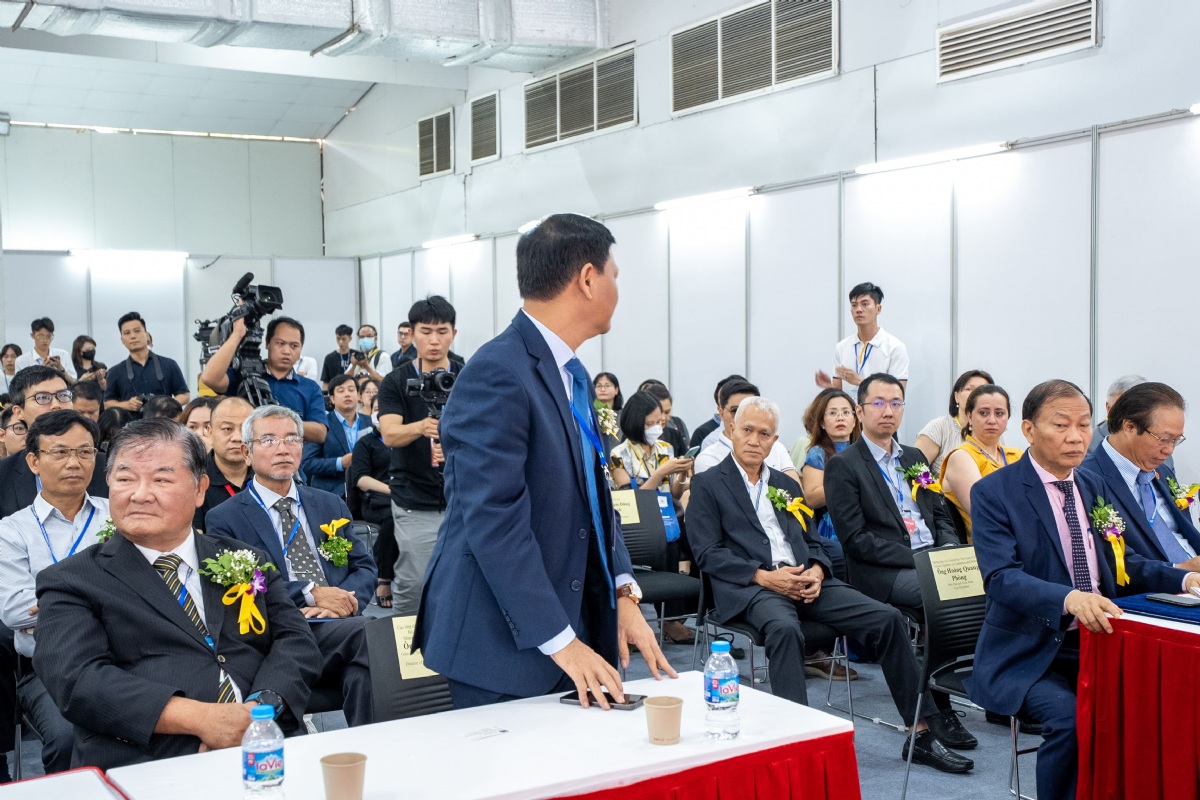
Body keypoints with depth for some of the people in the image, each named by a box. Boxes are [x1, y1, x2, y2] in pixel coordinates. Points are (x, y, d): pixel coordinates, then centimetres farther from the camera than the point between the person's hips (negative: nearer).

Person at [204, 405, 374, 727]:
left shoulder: (331, 505, 23)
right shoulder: (224, 519, 8)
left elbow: (364, 567, 16)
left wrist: (343, 600, -7)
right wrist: (311, 593, -13)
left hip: (339, 625, 4)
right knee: (368, 630, -33)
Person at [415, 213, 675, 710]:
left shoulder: (572, 375, 12)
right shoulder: (497, 374, -18)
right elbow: (494, 520, -22)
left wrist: (623, 593, 3)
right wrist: (560, 641, -20)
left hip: (571, 623, 8)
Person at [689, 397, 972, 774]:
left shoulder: (787, 484, 23)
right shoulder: (709, 484, 6)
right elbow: (707, 553, -4)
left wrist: (816, 571, -3)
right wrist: (763, 576, -15)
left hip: (804, 582, 5)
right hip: (750, 588, -5)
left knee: (887, 618, -12)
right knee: (785, 628, -39)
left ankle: (920, 734, -5)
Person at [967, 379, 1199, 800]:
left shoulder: (1093, 488, 13)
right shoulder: (993, 493, -8)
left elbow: (1123, 562, 14)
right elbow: (1001, 577, -20)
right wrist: (1069, 598, -37)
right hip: (1029, 653, -5)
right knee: (1070, 718, -30)